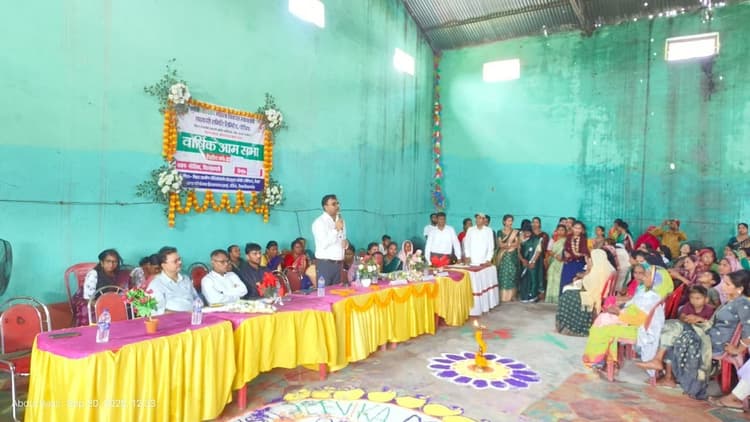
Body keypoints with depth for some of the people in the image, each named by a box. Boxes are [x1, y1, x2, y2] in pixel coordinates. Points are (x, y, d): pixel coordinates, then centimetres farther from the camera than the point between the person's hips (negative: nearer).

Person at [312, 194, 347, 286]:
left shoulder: (340, 220, 13)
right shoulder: (319, 222, -9)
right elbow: (323, 244, -19)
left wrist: (345, 242, -2)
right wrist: (336, 229, -19)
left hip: (339, 263, 6)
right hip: (325, 264, -6)